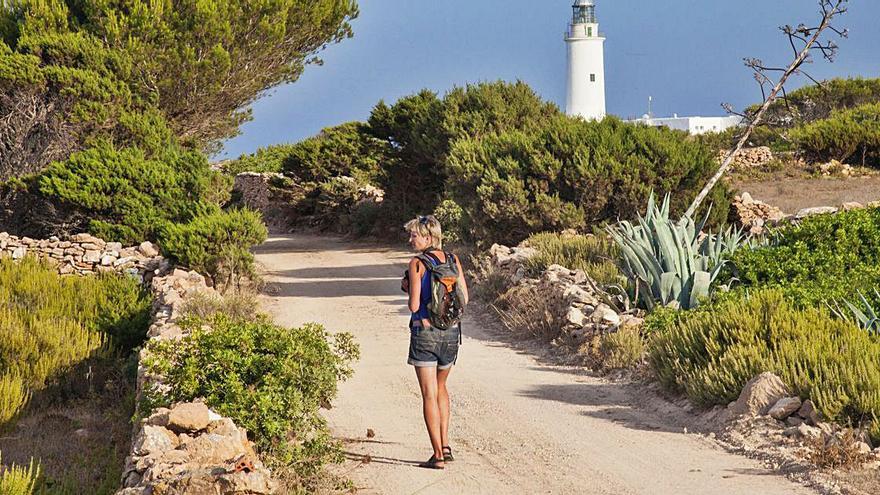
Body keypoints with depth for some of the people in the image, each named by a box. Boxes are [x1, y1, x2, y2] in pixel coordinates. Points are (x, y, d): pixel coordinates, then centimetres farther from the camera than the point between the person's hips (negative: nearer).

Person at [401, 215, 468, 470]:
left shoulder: (417, 264, -12)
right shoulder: (453, 260, 3)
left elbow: (414, 306, -15)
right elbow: (464, 299, 5)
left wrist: (408, 287, 5)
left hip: (424, 332, -5)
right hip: (451, 332, 5)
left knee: (430, 394, 0)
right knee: (441, 387, 24)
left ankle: (438, 456, -1)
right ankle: (445, 445, 19)